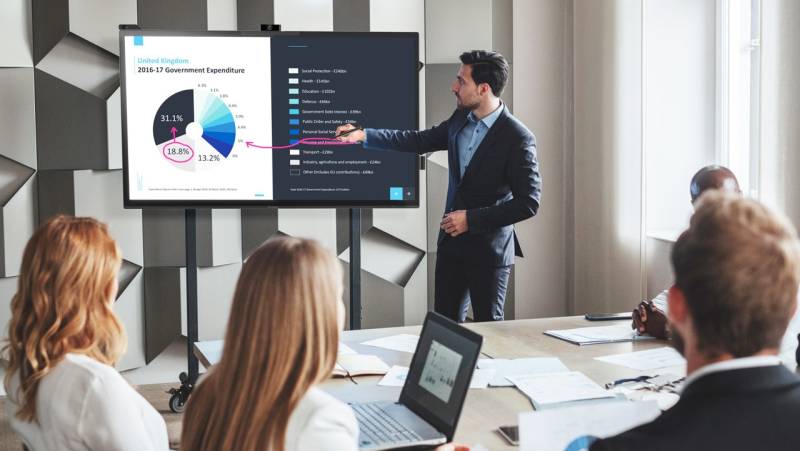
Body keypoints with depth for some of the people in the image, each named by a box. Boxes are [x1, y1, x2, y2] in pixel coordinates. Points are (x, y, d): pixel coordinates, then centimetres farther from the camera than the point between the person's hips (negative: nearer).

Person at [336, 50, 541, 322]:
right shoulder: (461, 118, 2)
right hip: (452, 241, 7)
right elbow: (421, 141, 14)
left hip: (489, 250, -6)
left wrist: (471, 219, -18)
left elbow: (528, 203, -18)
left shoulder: (518, 139, -18)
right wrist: (363, 135, 9)